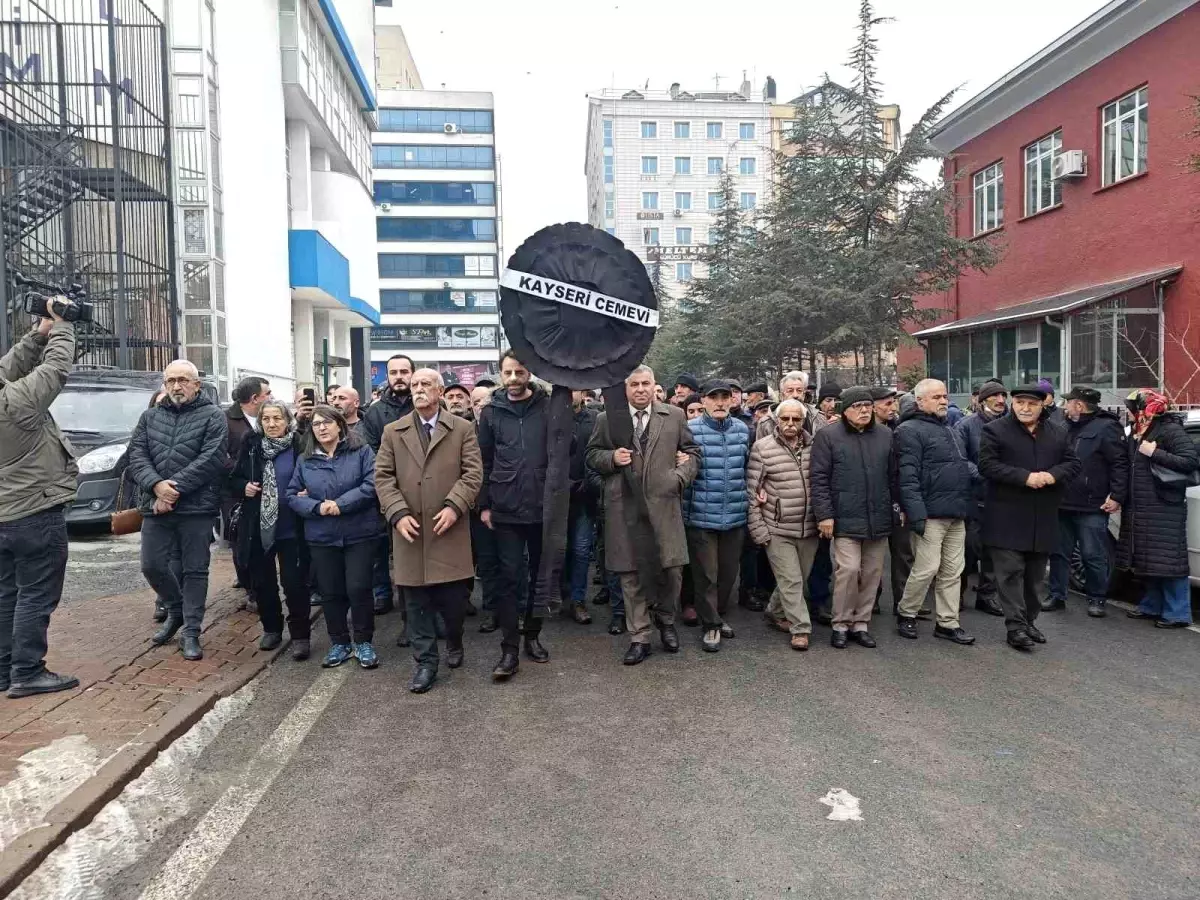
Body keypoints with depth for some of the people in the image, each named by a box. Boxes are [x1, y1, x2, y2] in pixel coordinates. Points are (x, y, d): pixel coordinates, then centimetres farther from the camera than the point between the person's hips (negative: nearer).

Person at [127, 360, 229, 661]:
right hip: (156, 506, 4)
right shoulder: (150, 417, 13)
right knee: (152, 566, 8)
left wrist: (175, 489, -17)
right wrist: (156, 484, -16)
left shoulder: (213, 416, -1)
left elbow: (211, 459, -12)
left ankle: (191, 633, 13)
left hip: (197, 507, -4)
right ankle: (176, 610, 34)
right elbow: (136, 454, 3)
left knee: (195, 570, 3)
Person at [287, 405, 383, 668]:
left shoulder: (361, 452, -2)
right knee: (330, 592, 10)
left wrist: (340, 504, -18)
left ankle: (364, 642, 15)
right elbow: (292, 496, 5)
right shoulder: (305, 460, 8)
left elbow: (372, 485, -13)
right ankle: (339, 642, 26)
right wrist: (317, 507, -14)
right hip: (321, 537, 3)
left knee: (358, 588, -3)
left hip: (359, 533, -3)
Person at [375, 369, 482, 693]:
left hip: (449, 529, -1)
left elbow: (473, 472, -3)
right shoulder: (393, 432, 9)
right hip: (411, 531, 2)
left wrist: (454, 506, -16)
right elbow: (383, 476, 4)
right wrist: (398, 513, -10)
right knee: (417, 601, 6)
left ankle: (454, 643, 33)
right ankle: (425, 662, 19)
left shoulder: (463, 428, 4)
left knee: (454, 598, 3)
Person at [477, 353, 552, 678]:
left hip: (544, 507, 0)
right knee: (508, 577, 1)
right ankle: (509, 649, 8)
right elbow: (484, 461, 4)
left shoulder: (548, 407, 0)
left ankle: (532, 635, 28)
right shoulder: (491, 412, 3)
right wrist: (484, 504, 0)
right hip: (506, 510, 0)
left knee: (540, 574, 12)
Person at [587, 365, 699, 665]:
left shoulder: (675, 416, 8)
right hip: (624, 508, 0)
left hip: (664, 505, 0)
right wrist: (612, 457, -7)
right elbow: (592, 455, 13)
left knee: (671, 569, 2)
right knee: (630, 574, 5)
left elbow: (692, 451, 14)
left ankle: (666, 620, 31)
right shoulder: (607, 419, 7)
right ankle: (639, 638, 18)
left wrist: (681, 476, -3)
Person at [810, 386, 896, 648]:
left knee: (872, 573, 9)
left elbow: (893, 476, 16)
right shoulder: (828, 436, -4)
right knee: (848, 570, -10)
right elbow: (819, 478, -6)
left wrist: (898, 506, 13)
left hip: (879, 518, 5)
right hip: (846, 518, -5)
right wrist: (824, 514, -11)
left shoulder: (885, 435, 10)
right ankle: (841, 624, 8)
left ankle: (861, 623, 23)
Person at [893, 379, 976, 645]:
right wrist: (916, 514, -22)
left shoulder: (950, 431, 20)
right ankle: (905, 613, 14)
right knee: (927, 568, -7)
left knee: (953, 570, 10)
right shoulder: (910, 431, -8)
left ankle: (948, 623, 19)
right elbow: (908, 477, -16)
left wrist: (974, 472, 10)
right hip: (931, 514, -8)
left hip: (956, 514, 9)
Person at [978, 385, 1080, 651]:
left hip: (1043, 517, 5)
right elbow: (987, 465, -12)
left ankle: (1029, 622, 25)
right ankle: (1016, 627, -1)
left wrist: (1054, 475, -12)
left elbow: (1072, 463, 10)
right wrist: (1025, 477, -21)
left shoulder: (1058, 433, 12)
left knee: (1035, 574, 13)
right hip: (1007, 517, -5)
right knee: (1011, 572, -5)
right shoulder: (995, 430, -4)